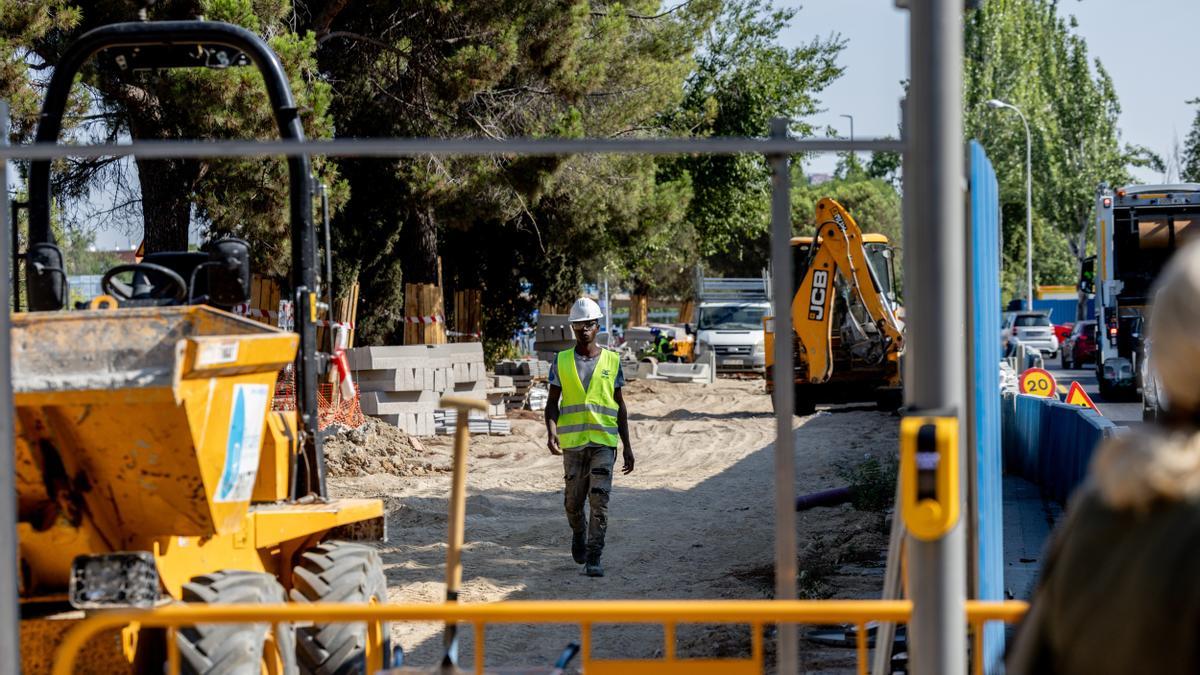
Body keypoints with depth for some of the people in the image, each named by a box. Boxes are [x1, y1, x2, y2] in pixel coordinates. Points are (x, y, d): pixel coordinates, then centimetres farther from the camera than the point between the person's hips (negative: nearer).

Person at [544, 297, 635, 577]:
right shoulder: (561, 362, 5)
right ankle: (579, 533, 39)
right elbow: (552, 402, 5)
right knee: (573, 502, 8)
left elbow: (619, 405, 10)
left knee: (599, 501, -10)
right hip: (572, 443, 1)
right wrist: (551, 431, -14)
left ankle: (593, 559, -8)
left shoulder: (611, 361, 5)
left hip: (604, 441, -1)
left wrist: (627, 446, 8)